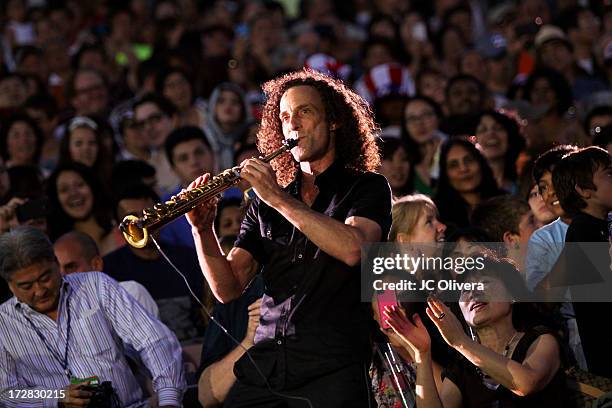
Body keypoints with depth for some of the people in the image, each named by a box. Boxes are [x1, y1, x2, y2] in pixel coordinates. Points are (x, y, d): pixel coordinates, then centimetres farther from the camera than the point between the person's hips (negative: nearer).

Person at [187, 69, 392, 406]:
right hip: (262, 371, 4)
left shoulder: (368, 188, 8)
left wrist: (278, 198, -15)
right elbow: (227, 288, 9)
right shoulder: (264, 204, 19)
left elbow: (353, 249, -14)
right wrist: (202, 229, -8)